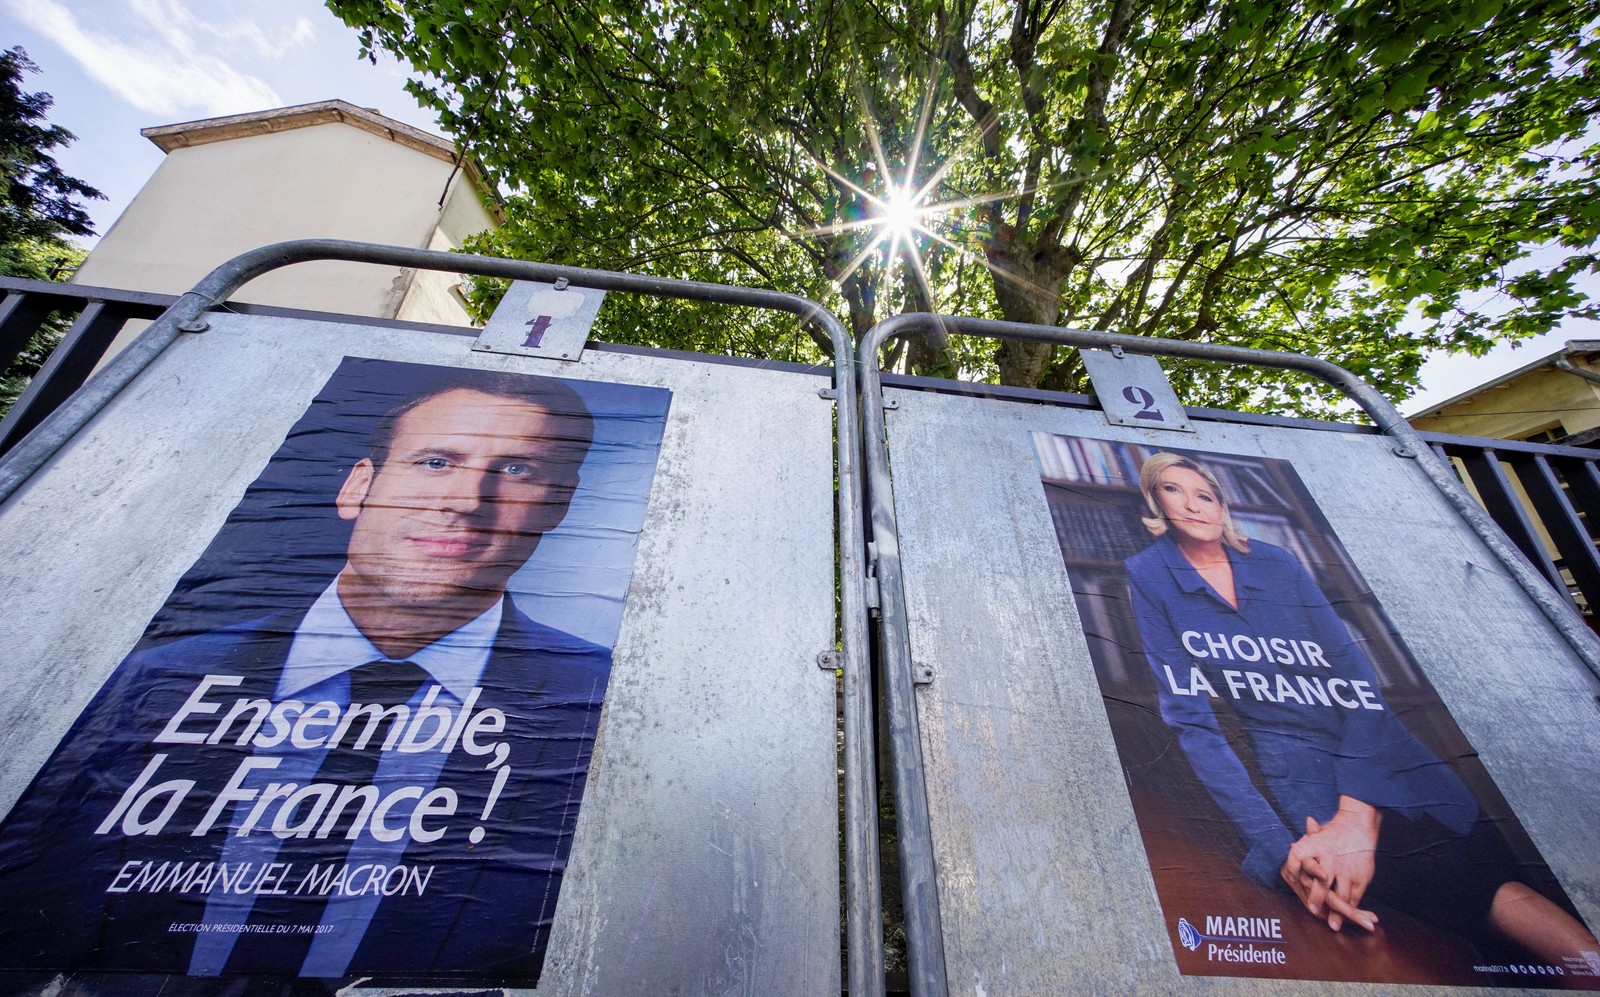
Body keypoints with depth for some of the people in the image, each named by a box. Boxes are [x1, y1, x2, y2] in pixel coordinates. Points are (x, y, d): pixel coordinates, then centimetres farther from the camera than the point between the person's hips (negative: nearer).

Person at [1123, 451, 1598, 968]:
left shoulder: (1276, 561, 3)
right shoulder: (1151, 576, -8)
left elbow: (1357, 675, -5)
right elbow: (1191, 719, -10)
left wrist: (1357, 815, -18)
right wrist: (1278, 846, -17)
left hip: (1380, 749, 4)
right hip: (1298, 762, -4)